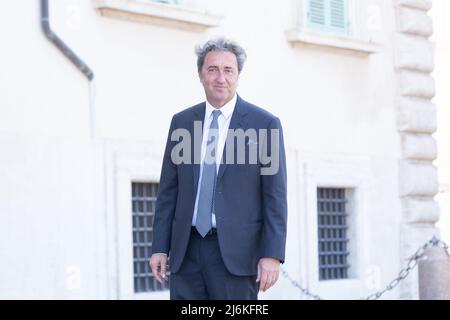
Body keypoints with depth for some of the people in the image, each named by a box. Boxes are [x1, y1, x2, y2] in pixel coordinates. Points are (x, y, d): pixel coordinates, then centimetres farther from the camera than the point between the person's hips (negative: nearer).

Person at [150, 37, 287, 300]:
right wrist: (160, 247, 5)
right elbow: (168, 190, 12)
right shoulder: (182, 122, 11)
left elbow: (275, 197, -3)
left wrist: (273, 255, -10)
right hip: (186, 251, 3)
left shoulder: (265, 124, 0)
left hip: (236, 251, -3)